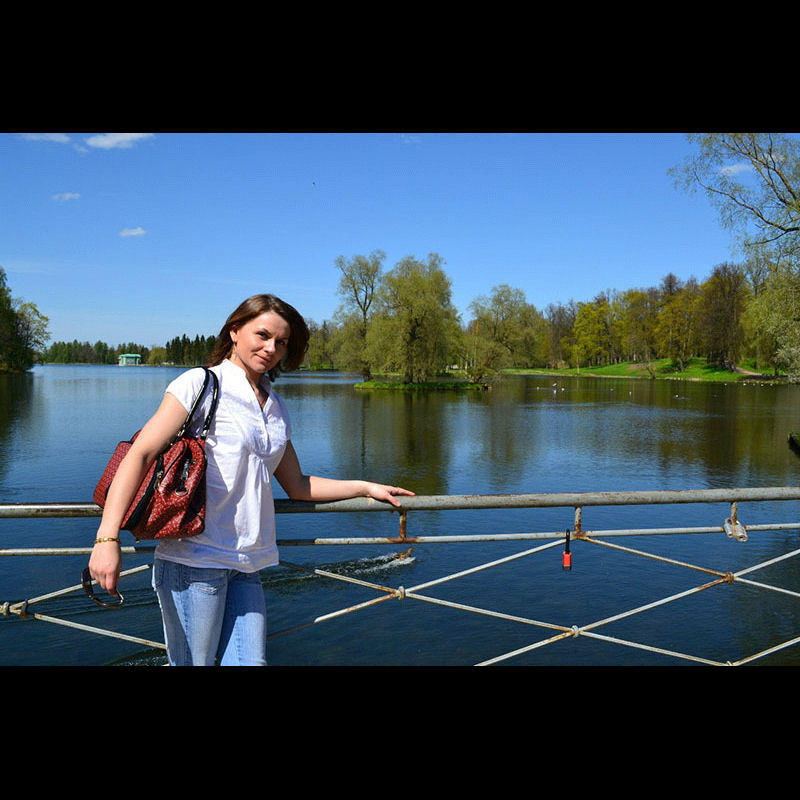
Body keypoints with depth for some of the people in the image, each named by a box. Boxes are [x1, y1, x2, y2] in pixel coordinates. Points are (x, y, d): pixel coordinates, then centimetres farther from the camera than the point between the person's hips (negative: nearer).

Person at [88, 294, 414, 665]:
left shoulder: (275, 408, 16)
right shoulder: (201, 384, -4)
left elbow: (297, 486, 22)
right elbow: (140, 454, -12)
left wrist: (366, 487, 18)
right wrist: (107, 538, -22)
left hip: (247, 564, 6)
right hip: (194, 556, -6)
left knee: (250, 660, 4)